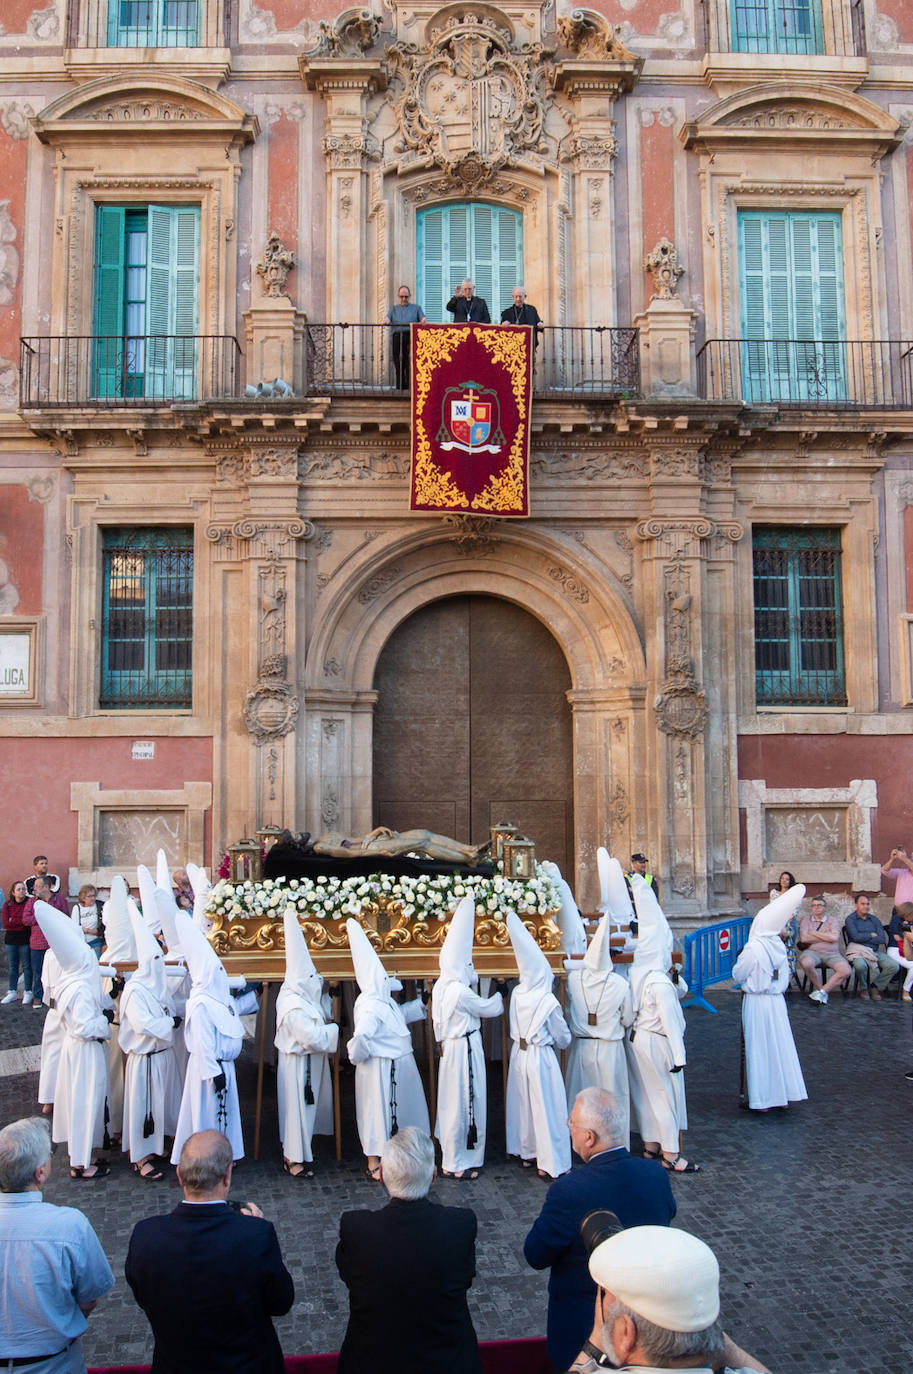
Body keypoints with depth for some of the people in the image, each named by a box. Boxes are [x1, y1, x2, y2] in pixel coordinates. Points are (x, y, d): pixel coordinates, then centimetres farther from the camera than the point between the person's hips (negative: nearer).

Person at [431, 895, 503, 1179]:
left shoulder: (442, 985, 4)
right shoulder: (460, 991, -22)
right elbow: (488, 1008, -10)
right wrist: (501, 997, 8)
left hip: (451, 1046, 9)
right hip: (465, 1047, -9)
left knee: (453, 1101, 17)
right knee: (463, 1101, 1)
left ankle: (451, 1158, 28)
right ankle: (457, 1164, 10)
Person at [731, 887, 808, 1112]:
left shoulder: (753, 948, -20)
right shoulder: (779, 945, -2)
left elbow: (738, 975, -10)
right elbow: (785, 976, 11)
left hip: (756, 1001, -5)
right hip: (777, 1000, 5)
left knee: (760, 1049, 2)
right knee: (780, 1045, 13)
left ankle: (762, 1099, 8)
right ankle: (783, 1094, 22)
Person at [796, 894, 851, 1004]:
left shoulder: (831, 920, 15)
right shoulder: (806, 920, 14)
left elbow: (834, 937, -5)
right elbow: (804, 938, -4)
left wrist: (814, 933, -1)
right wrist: (826, 937, -1)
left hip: (832, 954, 1)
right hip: (812, 951, -1)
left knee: (846, 971, -27)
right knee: (806, 963, -37)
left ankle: (822, 992, -16)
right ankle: (820, 989, -13)